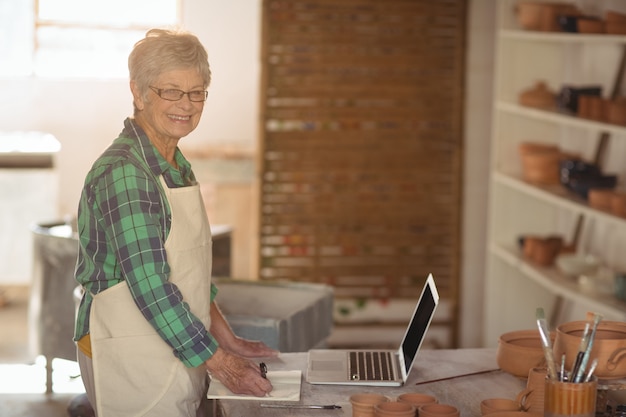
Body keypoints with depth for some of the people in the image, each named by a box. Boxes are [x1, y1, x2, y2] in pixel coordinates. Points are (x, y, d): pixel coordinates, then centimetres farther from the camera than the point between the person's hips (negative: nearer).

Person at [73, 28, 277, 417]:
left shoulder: (177, 166, 10)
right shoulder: (123, 173, -18)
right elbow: (150, 286, -23)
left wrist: (229, 340, 10)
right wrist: (221, 363, -20)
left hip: (180, 351, 9)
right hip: (131, 357, -9)